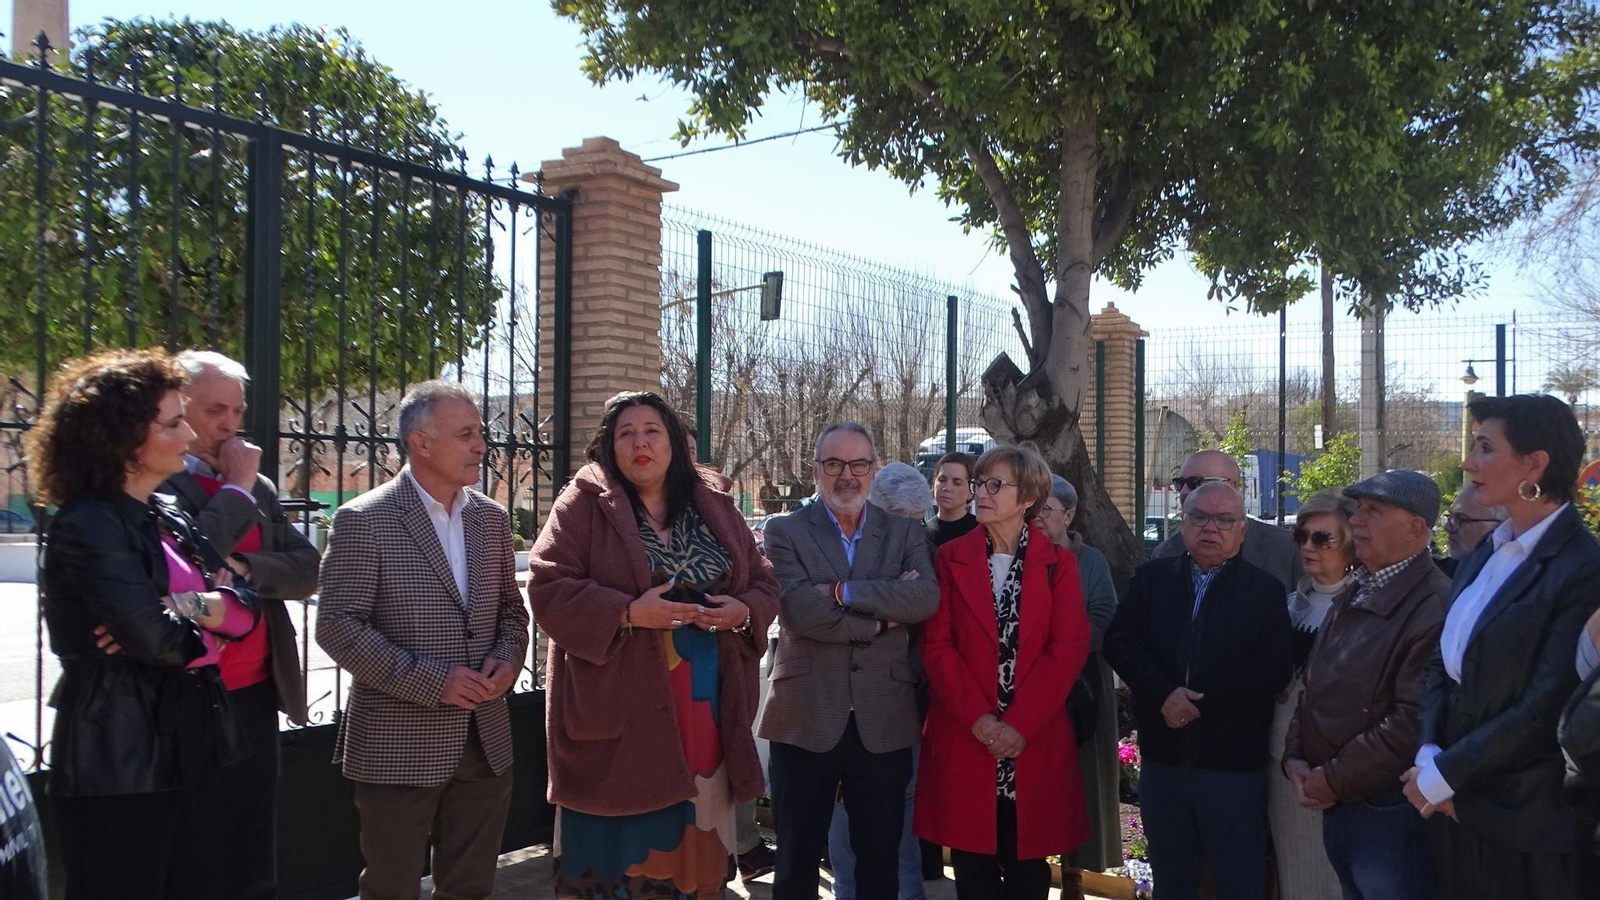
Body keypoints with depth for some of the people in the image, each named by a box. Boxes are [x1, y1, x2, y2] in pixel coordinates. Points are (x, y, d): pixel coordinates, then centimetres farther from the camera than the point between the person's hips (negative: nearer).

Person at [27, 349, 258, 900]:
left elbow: (246, 610, 4)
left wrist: (188, 609, -15)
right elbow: (155, 638, -25)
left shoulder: (169, 519, 11)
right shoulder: (87, 527, -15)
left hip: (190, 750, 8)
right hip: (120, 763, -8)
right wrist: (208, 614, -5)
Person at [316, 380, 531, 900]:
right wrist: (429, 681, -19)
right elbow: (337, 625, -14)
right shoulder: (364, 520, -10)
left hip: (485, 740, 5)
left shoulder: (492, 518, 8)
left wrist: (507, 658, -6)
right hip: (399, 744, -5)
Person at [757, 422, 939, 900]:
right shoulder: (785, 531, 1)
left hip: (883, 722, 2)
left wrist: (844, 591, -18)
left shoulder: (905, 532, 7)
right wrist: (883, 616, -15)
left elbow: (927, 597, -12)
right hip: (806, 719, -2)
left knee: (881, 858, 13)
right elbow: (801, 611, -15)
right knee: (797, 859, 10)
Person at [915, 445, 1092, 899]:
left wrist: (1020, 724, -13)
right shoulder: (951, 558, 5)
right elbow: (937, 645, -1)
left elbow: (1069, 649, -4)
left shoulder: (1057, 562, 3)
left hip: (1036, 740, 0)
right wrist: (977, 718, -12)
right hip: (965, 739, 1)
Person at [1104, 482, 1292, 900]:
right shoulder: (1151, 577, 7)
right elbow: (1119, 642, -3)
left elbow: (1275, 666, -11)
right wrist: (1164, 694, -18)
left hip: (1233, 763, -2)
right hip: (1162, 759, 3)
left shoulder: (1265, 589, 0)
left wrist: (1199, 699, -17)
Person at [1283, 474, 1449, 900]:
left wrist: (1334, 780, -17)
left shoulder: (1434, 608, -19)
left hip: (1389, 813, -8)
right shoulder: (1352, 597, 12)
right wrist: (1294, 757, 3)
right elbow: (1315, 687, 17)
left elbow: (1413, 724, -25)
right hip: (1334, 804, 9)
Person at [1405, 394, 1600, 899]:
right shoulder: (1486, 554, 8)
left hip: (1530, 827, -7)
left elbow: (1546, 708, -20)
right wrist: (1429, 754, -7)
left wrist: (1443, 776, -14)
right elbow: (1443, 663, 8)